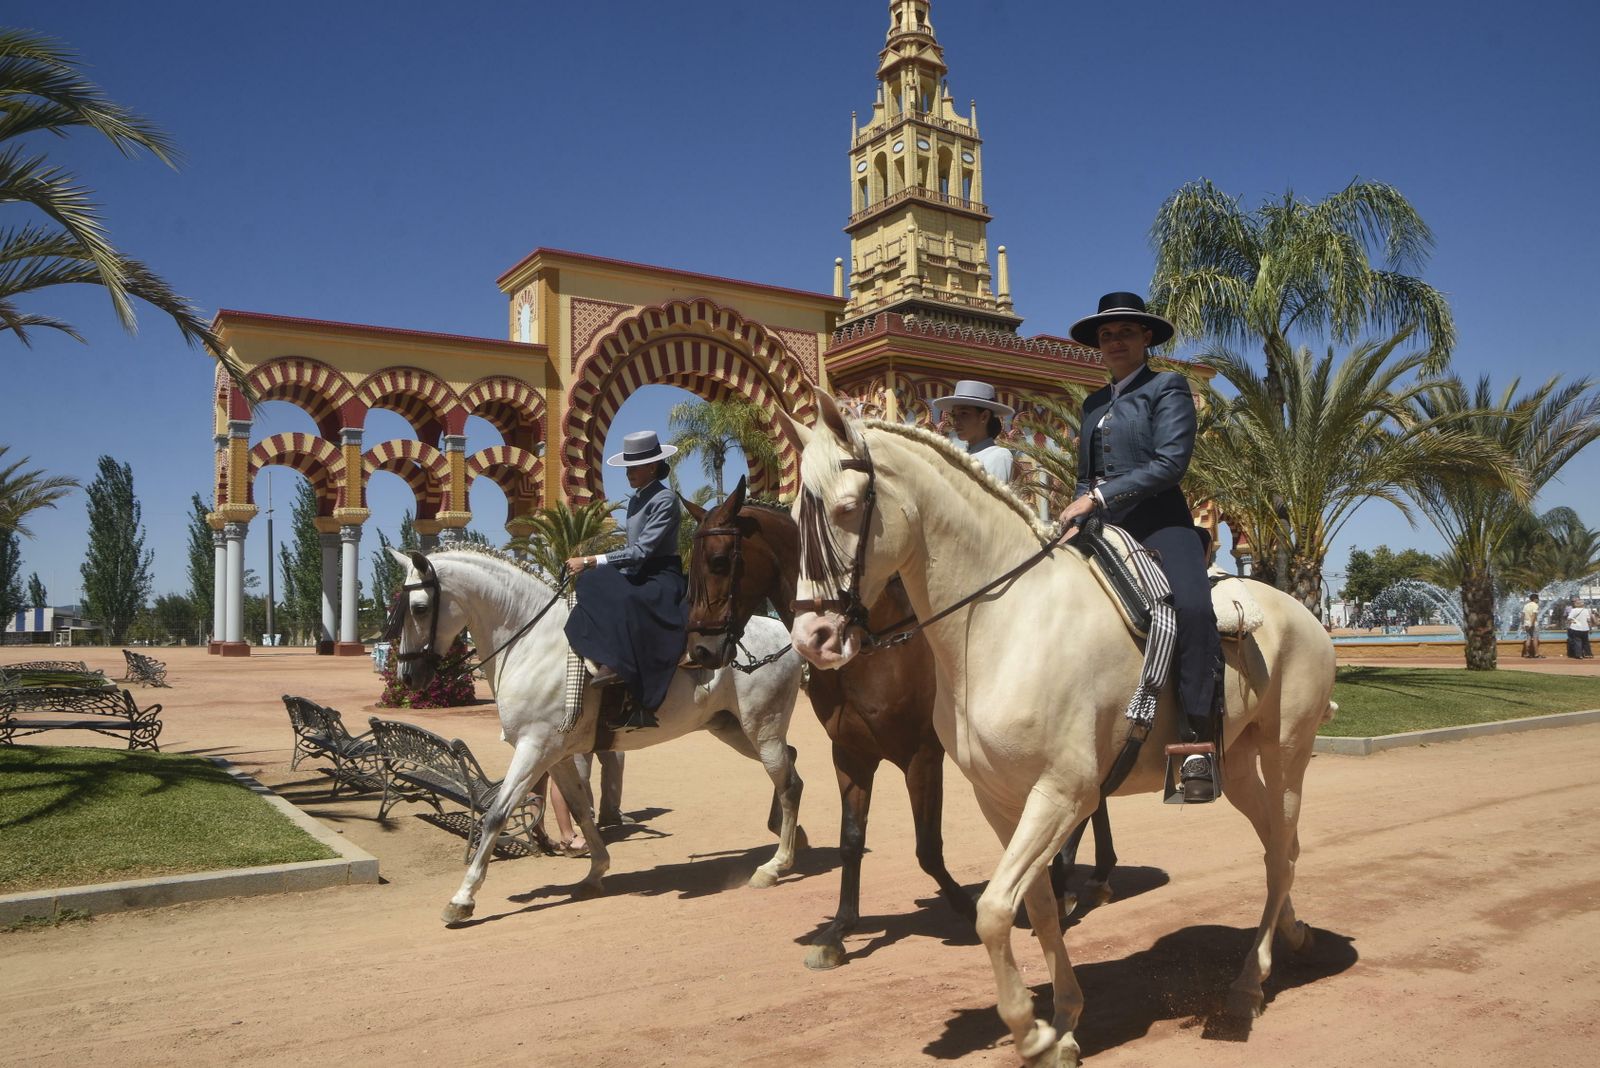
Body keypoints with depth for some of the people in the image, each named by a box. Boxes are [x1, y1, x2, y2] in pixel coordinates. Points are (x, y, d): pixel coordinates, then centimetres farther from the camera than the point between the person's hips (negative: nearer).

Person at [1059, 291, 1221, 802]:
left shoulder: (1168, 388, 3)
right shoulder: (1094, 403, 22)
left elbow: (1171, 462, -11)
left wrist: (1101, 497, -17)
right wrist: (1078, 510, 4)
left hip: (1158, 525, -7)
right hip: (1100, 531, 7)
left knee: (1191, 606, -33)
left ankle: (1196, 741, -30)